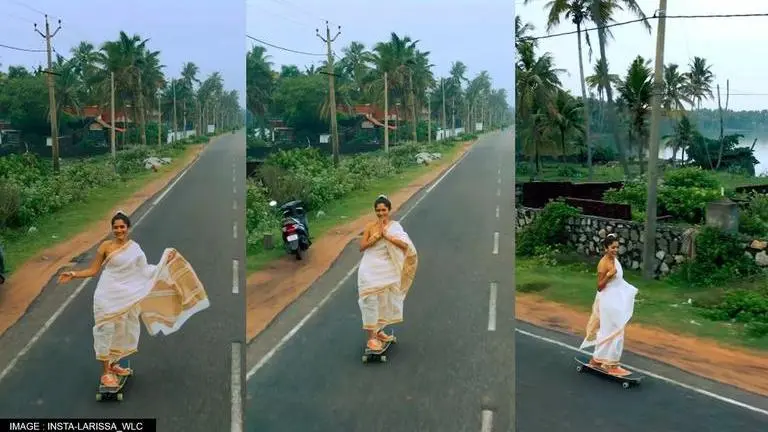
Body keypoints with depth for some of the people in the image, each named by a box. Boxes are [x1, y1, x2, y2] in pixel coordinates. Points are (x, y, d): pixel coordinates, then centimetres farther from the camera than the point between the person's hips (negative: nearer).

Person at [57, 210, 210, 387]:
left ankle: (114, 364, 32)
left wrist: (165, 262, 6)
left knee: (123, 330, 13)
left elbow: (145, 272, 8)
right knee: (107, 330, -1)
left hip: (127, 297, 4)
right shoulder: (106, 246, -7)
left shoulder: (135, 248, 4)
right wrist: (73, 275, -14)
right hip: (108, 295, -4)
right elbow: (93, 270, -2)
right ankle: (106, 372, 8)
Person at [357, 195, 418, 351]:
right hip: (371, 270, -2)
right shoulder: (370, 227, -1)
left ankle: (379, 331, 32)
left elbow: (405, 245, -15)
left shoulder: (395, 226, -1)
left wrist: (386, 235, -20)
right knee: (372, 302, -8)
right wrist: (377, 236, -18)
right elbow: (362, 247, -8)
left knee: (384, 301, 13)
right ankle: (371, 338, -3)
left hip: (387, 271, 2)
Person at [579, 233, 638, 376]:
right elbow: (599, 286, -19)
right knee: (613, 332, -3)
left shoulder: (615, 259, 5)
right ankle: (610, 365, 6)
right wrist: (609, 275, -33)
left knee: (606, 331, 16)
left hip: (616, 300, 9)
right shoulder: (604, 264, -20)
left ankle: (597, 359, 27)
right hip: (608, 301, -9)